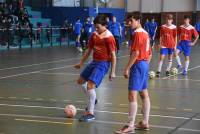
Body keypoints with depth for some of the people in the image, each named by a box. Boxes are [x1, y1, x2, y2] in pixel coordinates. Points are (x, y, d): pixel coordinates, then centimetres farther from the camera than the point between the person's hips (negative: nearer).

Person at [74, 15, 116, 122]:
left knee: (90, 85, -20)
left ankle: (90, 113, -11)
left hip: (103, 63, -9)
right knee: (81, 81, 20)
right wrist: (81, 63, 20)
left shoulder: (109, 37, -17)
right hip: (94, 61, 9)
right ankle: (92, 100, 39)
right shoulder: (94, 35, 6)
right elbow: (89, 50, 16)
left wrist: (112, 72, -18)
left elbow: (113, 55, -16)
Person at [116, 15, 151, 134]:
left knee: (132, 95, -11)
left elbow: (135, 53, -21)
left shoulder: (137, 33, -15)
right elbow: (149, 53, 18)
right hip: (145, 64, 10)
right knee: (144, 94, 14)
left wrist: (127, 68, -19)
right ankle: (145, 122, 22)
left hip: (138, 65, -10)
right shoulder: (145, 33, 14)